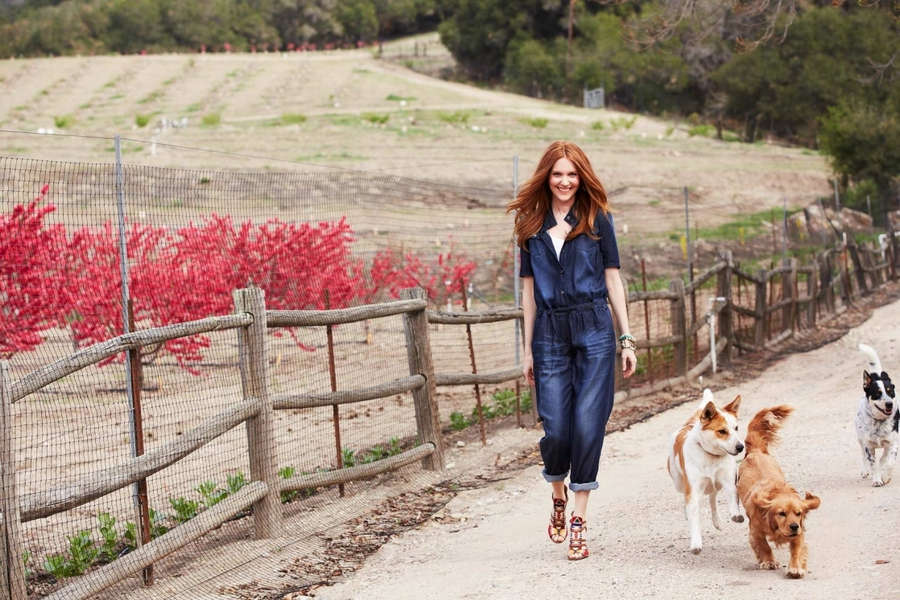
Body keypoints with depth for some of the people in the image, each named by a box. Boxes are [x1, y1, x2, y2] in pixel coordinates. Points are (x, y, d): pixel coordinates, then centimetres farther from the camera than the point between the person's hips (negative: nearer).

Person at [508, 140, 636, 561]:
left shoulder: (597, 218, 5)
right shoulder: (531, 225, 10)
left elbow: (612, 279, 6)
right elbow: (529, 289, 12)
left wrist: (626, 340, 3)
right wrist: (528, 350, 10)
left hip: (594, 330, -1)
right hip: (550, 333, 1)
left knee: (587, 425, -6)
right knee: (555, 429, -4)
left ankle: (579, 521, 1)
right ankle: (558, 495, 26)